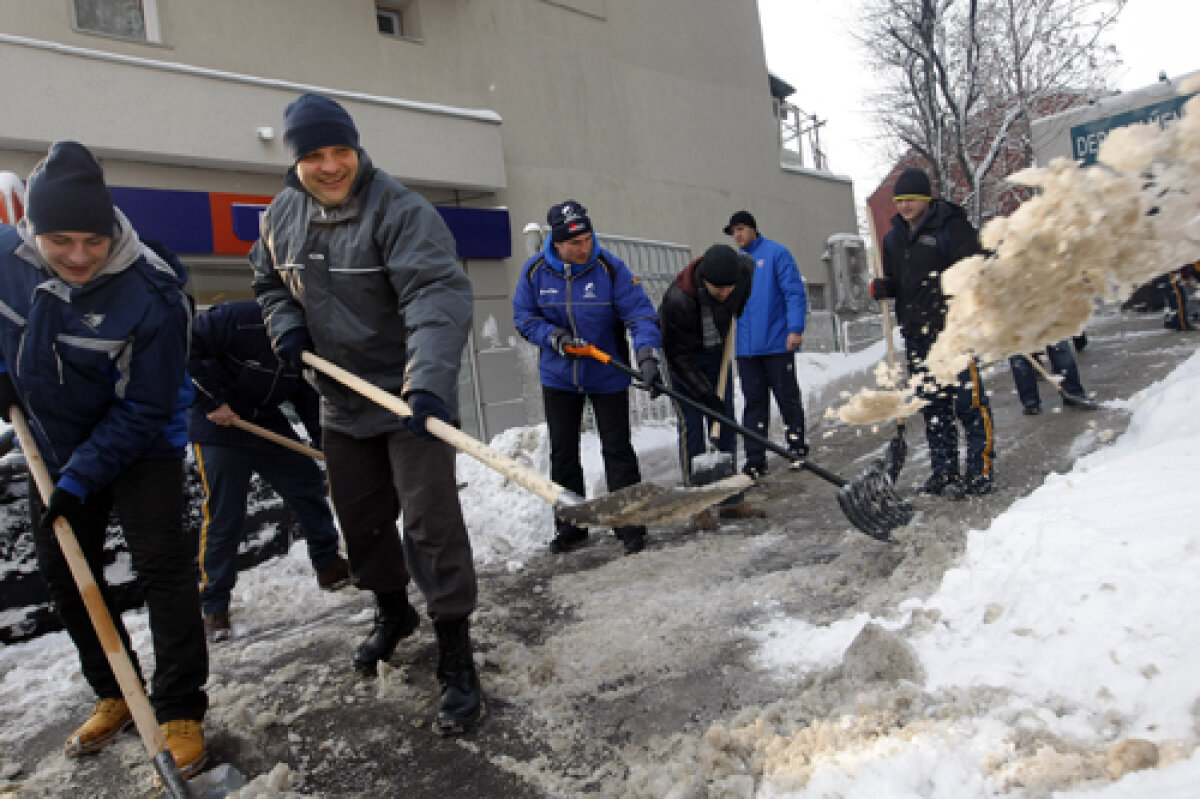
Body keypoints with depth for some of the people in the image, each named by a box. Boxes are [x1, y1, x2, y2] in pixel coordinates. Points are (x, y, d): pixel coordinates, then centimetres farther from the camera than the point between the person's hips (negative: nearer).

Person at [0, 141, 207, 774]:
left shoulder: (153, 294, -29)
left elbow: (144, 409, -23)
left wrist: (82, 477, -23)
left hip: (142, 447, -6)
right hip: (53, 445, 6)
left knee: (162, 567, -10)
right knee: (64, 574, 12)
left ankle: (181, 712, 2)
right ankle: (114, 695, 29)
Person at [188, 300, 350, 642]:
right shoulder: (238, 319, -25)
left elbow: (309, 400, 0)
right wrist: (214, 400, -23)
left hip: (268, 423, 6)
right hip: (218, 426, -6)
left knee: (310, 483, 6)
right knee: (224, 517, -3)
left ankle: (328, 565, 24)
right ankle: (214, 605, 13)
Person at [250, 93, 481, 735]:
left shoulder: (400, 210, -19)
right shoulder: (282, 216, 4)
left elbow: (439, 294, -32)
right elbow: (268, 282, 21)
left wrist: (429, 381, -47)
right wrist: (286, 324, -2)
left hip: (412, 396, -6)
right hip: (341, 402, 7)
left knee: (430, 522, -9)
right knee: (361, 520, 18)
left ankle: (455, 658, 4)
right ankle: (392, 612, 43)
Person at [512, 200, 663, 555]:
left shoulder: (610, 267, -14)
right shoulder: (535, 270, -7)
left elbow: (640, 313, -17)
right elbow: (523, 317, 2)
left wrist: (646, 353, -33)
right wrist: (551, 335, -17)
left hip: (607, 376, -3)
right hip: (558, 376, 3)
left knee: (617, 450, 2)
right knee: (562, 454, 9)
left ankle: (629, 524, 14)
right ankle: (570, 527, 23)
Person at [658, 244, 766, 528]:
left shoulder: (745, 269, -23)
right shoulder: (677, 300, -36)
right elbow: (678, 356, -25)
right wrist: (707, 395, -23)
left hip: (718, 350, 5)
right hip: (682, 356, -5)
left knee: (726, 423, 5)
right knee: (691, 426, -9)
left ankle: (731, 499, 14)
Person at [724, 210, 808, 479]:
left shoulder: (776, 253, -3)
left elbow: (794, 292, -8)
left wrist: (795, 328, -18)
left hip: (777, 343, -5)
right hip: (747, 347, 5)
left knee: (788, 397, 4)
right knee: (754, 402, 7)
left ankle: (798, 449, 18)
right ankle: (755, 459, 11)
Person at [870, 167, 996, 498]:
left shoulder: (951, 226, -4)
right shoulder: (894, 237, 15)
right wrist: (883, 287, 0)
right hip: (916, 333, 6)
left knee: (969, 402, -5)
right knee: (932, 404, 11)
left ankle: (981, 472, 3)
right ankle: (943, 470, 20)